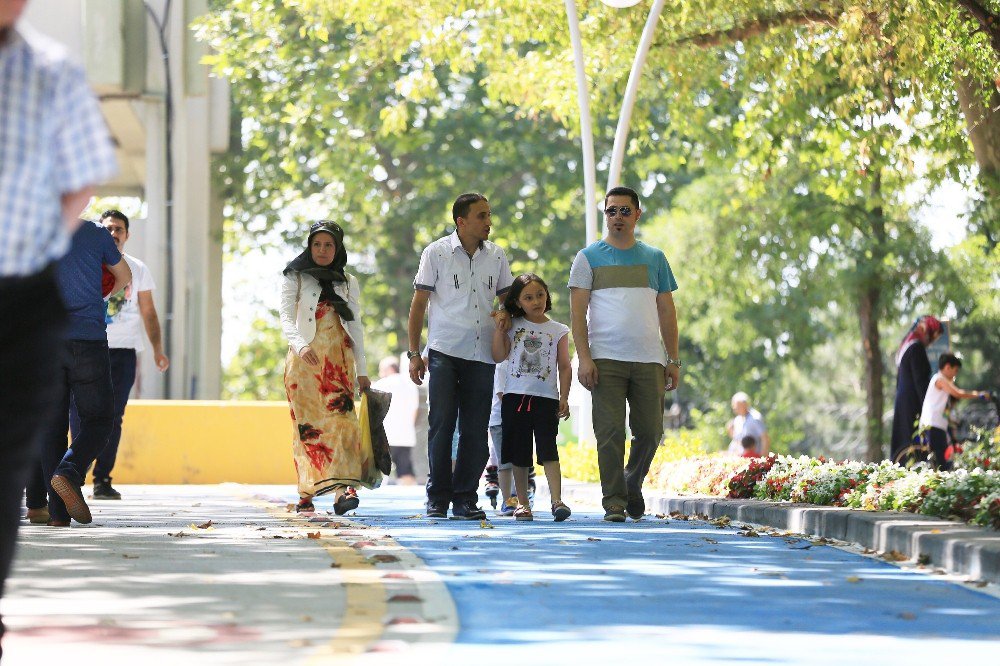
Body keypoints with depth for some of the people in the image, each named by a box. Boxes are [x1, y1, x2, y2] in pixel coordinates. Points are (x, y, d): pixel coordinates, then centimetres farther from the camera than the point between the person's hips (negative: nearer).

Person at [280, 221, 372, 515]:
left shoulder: (348, 282, 16)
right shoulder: (295, 278, 7)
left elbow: (355, 327, 17)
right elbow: (287, 318, -5)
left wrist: (361, 370, 11)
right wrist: (300, 345, -25)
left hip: (338, 357, 1)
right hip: (304, 358, -1)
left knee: (341, 416, -16)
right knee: (306, 423, -2)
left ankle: (343, 489, -28)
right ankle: (306, 494, 4)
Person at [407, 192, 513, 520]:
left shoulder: (496, 256, 9)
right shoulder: (437, 253, 0)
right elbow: (418, 304, 2)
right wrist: (414, 353, -3)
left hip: (482, 355, 3)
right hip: (444, 353, -3)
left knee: (476, 431, 1)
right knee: (442, 425, -5)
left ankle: (465, 498, 8)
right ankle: (437, 498, 2)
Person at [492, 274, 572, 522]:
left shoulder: (559, 331, 7)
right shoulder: (513, 327, 8)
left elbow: (564, 366, 7)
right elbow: (499, 356, 0)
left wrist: (564, 397, -1)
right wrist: (499, 328, -5)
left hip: (546, 398, -2)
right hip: (515, 396, 2)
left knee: (548, 449, -11)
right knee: (519, 453, 5)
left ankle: (557, 501, -18)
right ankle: (522, 503, 12)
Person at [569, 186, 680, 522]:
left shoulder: (654, 258, 15)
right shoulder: (589, 257, 7)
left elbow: (667, 311, 15)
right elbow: (578, 312, 1)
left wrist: (673, 360, 8)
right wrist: (584, 358, -10)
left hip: (648, 359, 2)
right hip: (606, 359, -2)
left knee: (650, 431, 0)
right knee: (610, 432, -6)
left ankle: (633, 484, 25)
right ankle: (614, 502, -1)